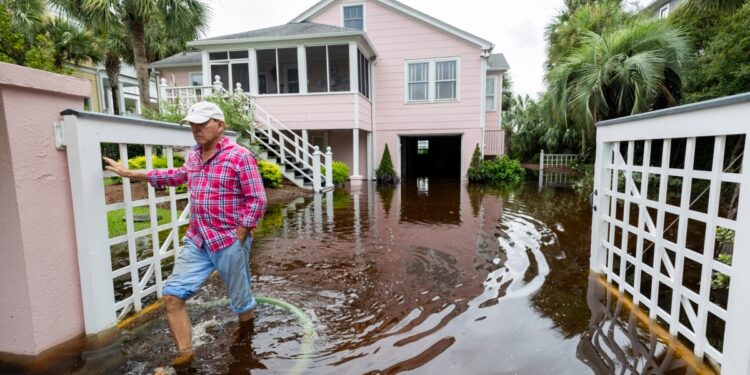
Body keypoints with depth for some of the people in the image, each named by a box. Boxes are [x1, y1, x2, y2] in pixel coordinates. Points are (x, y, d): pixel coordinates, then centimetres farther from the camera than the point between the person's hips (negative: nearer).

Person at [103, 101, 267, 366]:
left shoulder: (240, 157, -14)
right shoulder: (193, 156, 9)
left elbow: (257, 200, -16)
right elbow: (177, 176, 29)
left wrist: (238, 238, -15)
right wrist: (130, 173, 30)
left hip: (230, 243, -6)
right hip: (197, 242, 7)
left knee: (240, 300, 11)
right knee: (172, 296, 4)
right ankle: (184, 354, 22)